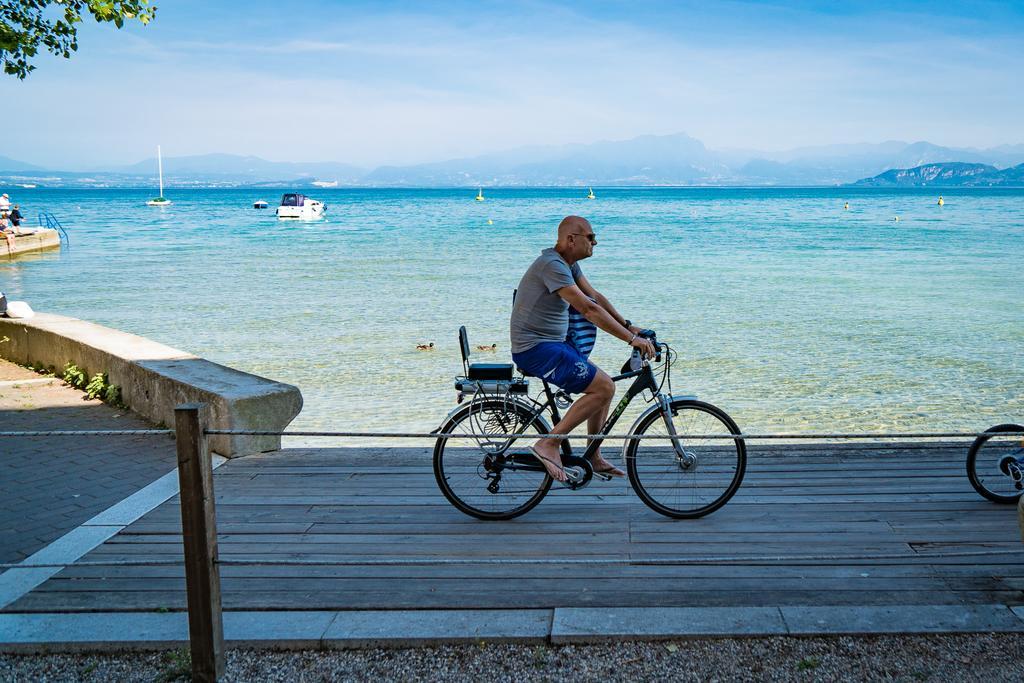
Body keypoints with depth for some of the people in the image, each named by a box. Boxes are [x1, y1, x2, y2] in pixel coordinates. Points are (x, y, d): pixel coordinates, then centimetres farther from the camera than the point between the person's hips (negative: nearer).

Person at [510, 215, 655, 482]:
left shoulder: (569, 263, 11)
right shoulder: (552, 265, -22)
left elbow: (595, 296, 17)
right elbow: (589, 309, -27)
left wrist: (628, 326, 8)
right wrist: (632, 339, -26)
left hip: (553, 344, 10)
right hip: (535, 349, -10)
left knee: (604, 386, 13)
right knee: (603, 387, -17)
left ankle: (594, 458, 21)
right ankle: (549, 444, -13)